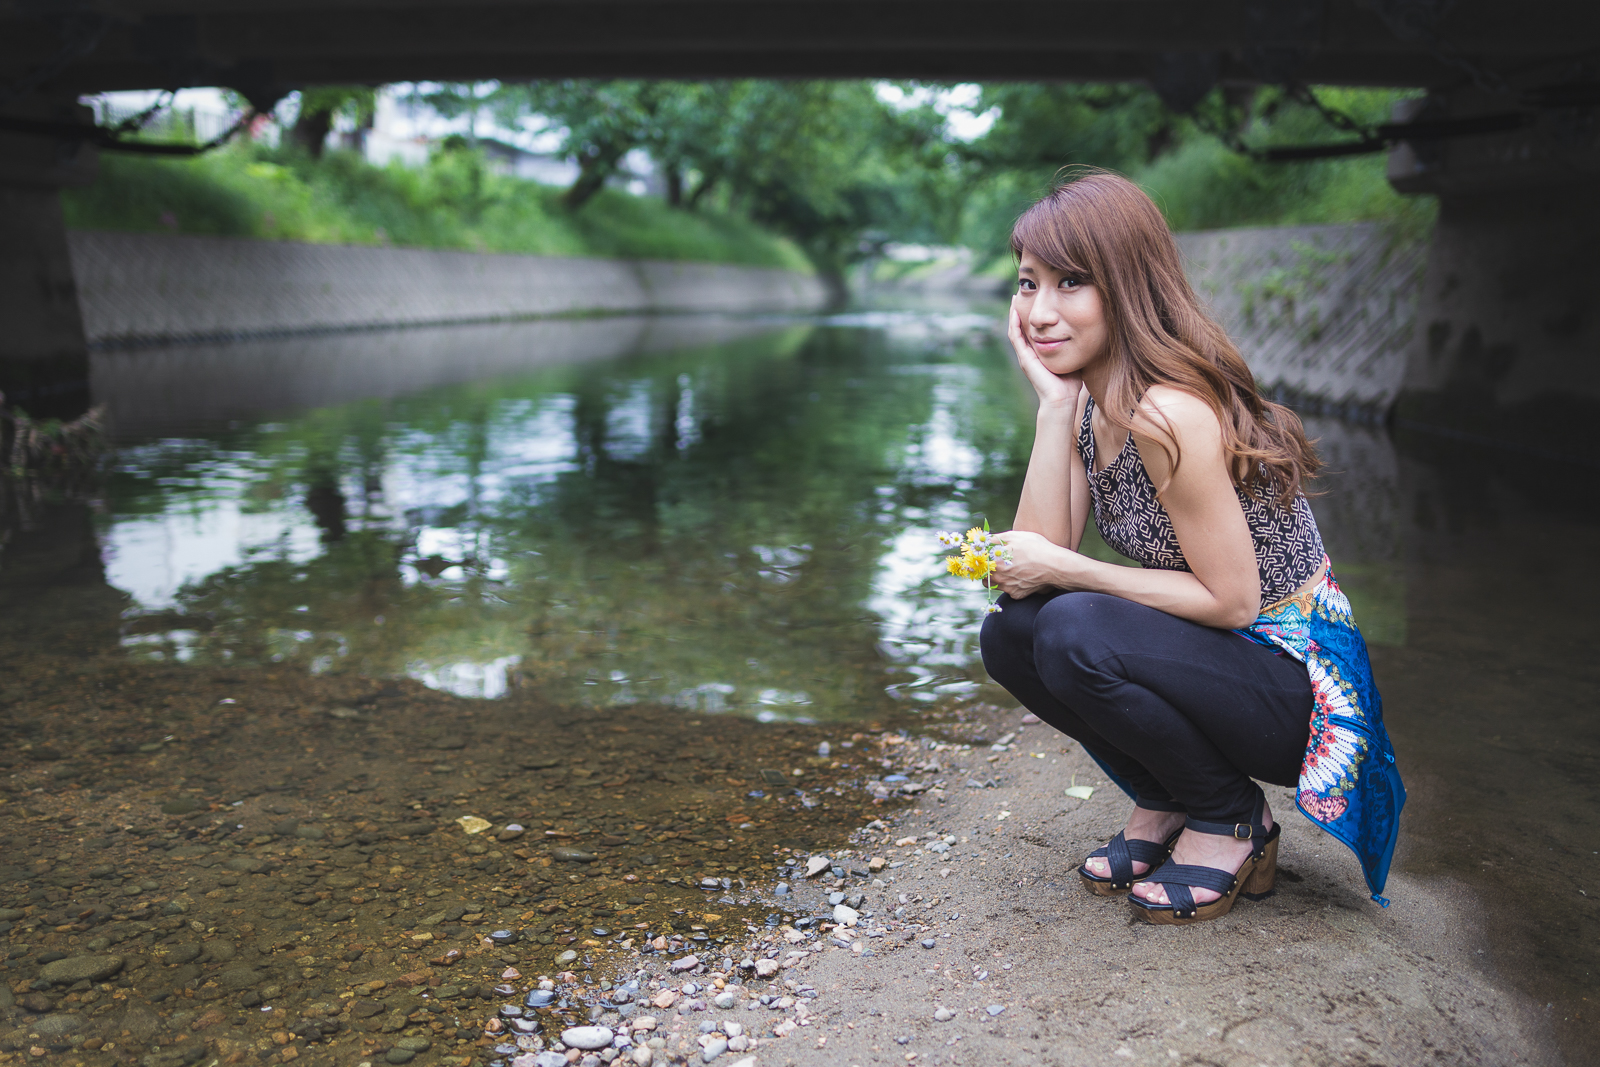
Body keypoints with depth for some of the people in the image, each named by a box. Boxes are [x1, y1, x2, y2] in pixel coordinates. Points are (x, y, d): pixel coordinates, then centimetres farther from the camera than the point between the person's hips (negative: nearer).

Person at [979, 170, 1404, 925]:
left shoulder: (1168, 412, -26)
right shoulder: (1092, 399, 1)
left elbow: (1231, 600, -23)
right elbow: (1039, 552, -8)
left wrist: (1063, 570, -19)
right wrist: (1053, 407, -15)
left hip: (1296, 688, -8)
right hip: (1214, 660, 8)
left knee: (1075, 634, -29)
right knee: (1011, 632, -7)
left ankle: (1232, 821, -3)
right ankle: (1165, 802, 11)